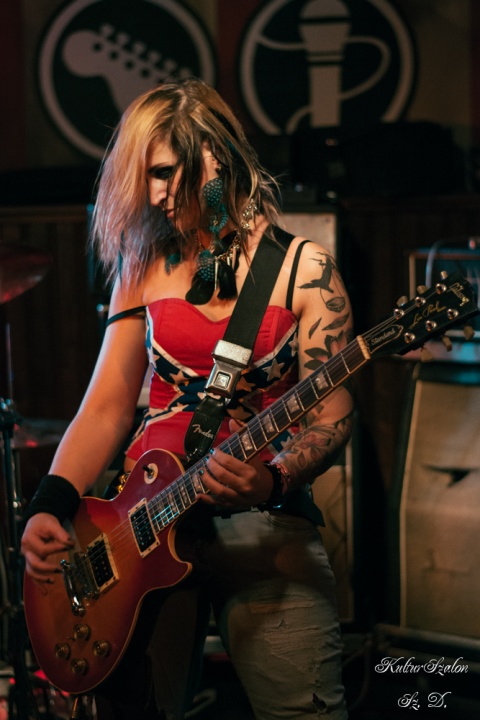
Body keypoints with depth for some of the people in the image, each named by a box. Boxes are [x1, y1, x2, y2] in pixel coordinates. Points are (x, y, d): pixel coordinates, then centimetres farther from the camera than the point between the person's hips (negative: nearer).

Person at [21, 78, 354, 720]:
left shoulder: (301, 268, -2)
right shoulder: (144, 264, 10)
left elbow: (331, 414, -6)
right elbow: (107, 405, 7)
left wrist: (271, 483, -25)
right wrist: (51, 507, -7)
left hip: (261, 516, -3)